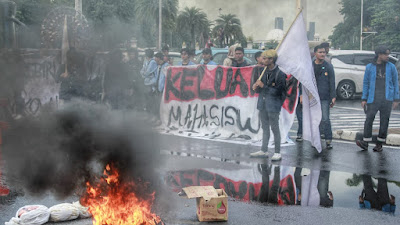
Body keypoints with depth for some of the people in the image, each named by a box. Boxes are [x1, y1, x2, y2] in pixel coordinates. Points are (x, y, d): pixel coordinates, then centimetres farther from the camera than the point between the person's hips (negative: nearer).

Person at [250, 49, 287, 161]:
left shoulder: (279, 73, -12)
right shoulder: (264, 72, 11)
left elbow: (277, 91, -17)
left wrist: (263, 86, -16)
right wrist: (256, 87, -4)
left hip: (273, 105, -7)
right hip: (263, 103, 7)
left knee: (275, 128, -2)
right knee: (265, 128, 14)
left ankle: (277, 152, 7)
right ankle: (264, 150, 23)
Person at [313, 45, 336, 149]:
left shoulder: (328, 66, 3)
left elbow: (332, 83, 2)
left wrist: (333, 97, -4)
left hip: (325, 97, -2)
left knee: (325, 119, -7)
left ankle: (328, 140, 0)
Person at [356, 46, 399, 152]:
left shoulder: (391, 67, 7)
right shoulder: (370, 67, 5)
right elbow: (365, 83, 8)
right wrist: (364, 99, 2)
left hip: (387, 99, 1)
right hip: (373, 98, -1)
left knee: (384, 121, 4)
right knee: (369, 119, -5)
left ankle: (380, 144, 13)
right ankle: (365, 142, 1)